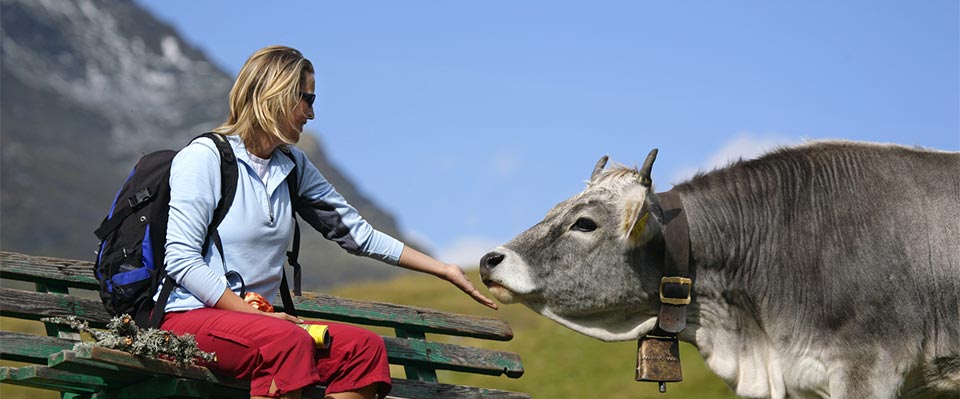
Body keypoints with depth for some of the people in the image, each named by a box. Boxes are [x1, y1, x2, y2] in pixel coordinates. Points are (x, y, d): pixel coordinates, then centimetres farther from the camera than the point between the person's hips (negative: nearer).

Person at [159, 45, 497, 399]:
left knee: (364, 347, -14)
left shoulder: (292, 166, 15)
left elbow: (357, 233, 18)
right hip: (190, 316, -8)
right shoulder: (203, 157, -7)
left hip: (254, 317, 8)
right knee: (286, 340, -36)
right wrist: (255, 314, -19)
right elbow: (181, 259, -14)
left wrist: (446, 271, 15)